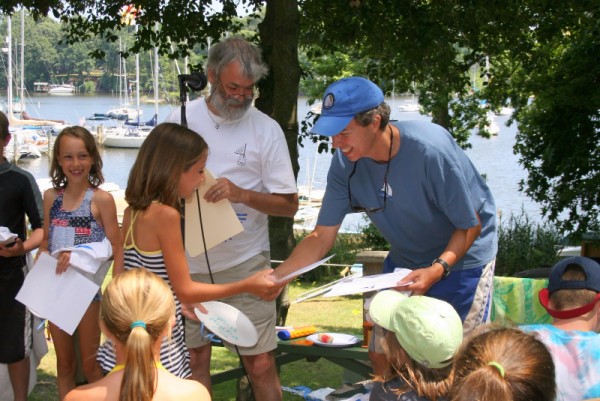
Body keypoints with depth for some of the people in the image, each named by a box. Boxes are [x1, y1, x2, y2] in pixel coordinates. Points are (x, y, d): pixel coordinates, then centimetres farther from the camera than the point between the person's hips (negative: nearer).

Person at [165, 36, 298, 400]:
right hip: (189, 263, 3)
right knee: (194, 357, 13)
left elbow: (290, 204, -6)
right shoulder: (181, 119, 1)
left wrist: (243, 194, -22)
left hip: (245, 264, -2)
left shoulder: (266, 129, -6)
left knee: (260, 363, -2)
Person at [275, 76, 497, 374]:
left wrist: (438, 269, -37)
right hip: (405, 259, 5)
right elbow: (322, 236, -10)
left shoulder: (430, 150, -32)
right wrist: (277, 276, -24)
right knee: (381, 358, 9)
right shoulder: (345, 162, -16)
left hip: (461, 258, -5)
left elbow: (470, 226, -22)